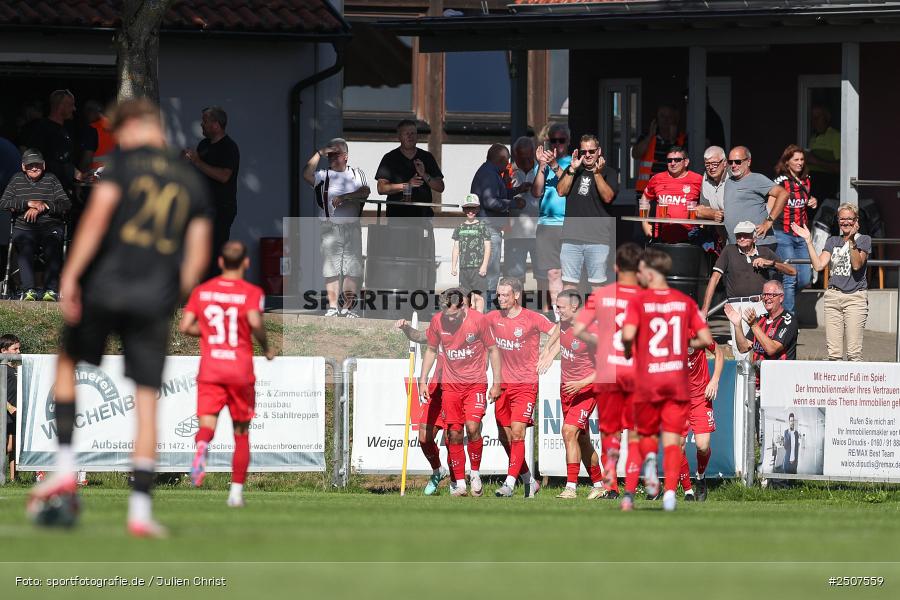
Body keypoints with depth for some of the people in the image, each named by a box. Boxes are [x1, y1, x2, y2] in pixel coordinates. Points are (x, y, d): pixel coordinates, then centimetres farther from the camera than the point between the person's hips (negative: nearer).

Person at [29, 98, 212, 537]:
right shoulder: (192, 182, 15)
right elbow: (198, 254, 12)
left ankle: (64, 467, 8)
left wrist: (71, 273, -11)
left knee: (67, 363, 20)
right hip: (156, 302, 3)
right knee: (147, 403, 4)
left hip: (107, 287, -3)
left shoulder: (124, 160, 2)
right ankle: (140, 509, -2)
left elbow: (98, 213, -11)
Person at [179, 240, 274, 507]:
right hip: (241, 370, -1)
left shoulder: (201, 291, 7)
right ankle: (236, 491, 13)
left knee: (207, 423, -9)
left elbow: (185, 326, 2)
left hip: (209, 369, 1)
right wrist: (266, 348, -3)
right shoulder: (251, 292, -3)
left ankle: (202, 445, -46)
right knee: (241, 433, 13)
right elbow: (255, 321, -20)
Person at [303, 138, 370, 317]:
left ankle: (346, 307, 2)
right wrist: (319, 154, -11)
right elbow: (307, 174, -13)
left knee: (353, 269, -3)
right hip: (330, 227, -1)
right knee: (331, 268, -4)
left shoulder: (357, 173, 11)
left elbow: (365, 191, -5)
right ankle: (333, 306, -1)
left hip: (352, 226, 1)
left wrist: (344, 197, -16)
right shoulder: (324, 175, 6)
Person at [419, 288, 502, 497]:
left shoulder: (478, 320, -12)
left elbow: (492, 350, 0)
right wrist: (423, 380, 10)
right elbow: (431, 350, 12)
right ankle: (459, 483, 4)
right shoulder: (437, 321, -4)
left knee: (472, 427, -18)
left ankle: (475, 472, 5)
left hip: (476, 383, -3)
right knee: (454, 434, -3)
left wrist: (497, 382, -1)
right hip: (450, 384, 3)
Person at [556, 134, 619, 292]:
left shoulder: (608, 172, 5)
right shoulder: (572, 170, 15)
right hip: (571, 236, 3)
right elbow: (561, 191, 2)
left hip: (598, 237, -3)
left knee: (597, 284, 0)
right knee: (569, 282, 3)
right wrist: (572, 169, -7)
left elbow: (607, 197, -9)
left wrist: (597, 173, -18)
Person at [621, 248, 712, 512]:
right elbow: (706, 339, 1)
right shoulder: (685, 302, 5)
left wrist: (628, 351, 0)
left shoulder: (638, 302, -5)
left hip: (647, 381, -2)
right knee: (672, 439, 3)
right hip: (678, 378, 2)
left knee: (646, 434, 16)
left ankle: (649, 457, -17)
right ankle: (670, 490, -13)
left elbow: (628, 334, -21)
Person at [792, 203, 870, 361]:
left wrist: (852, 241, -24)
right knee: (833, 352, 1)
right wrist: (808, 241, 1)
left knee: (854, 352, -11)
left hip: (855, 296, -5)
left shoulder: (864, 240, 3)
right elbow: (819, 265, 6)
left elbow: (857, 265, -12)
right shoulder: (832, 241, 17)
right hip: (833, 295, 5)